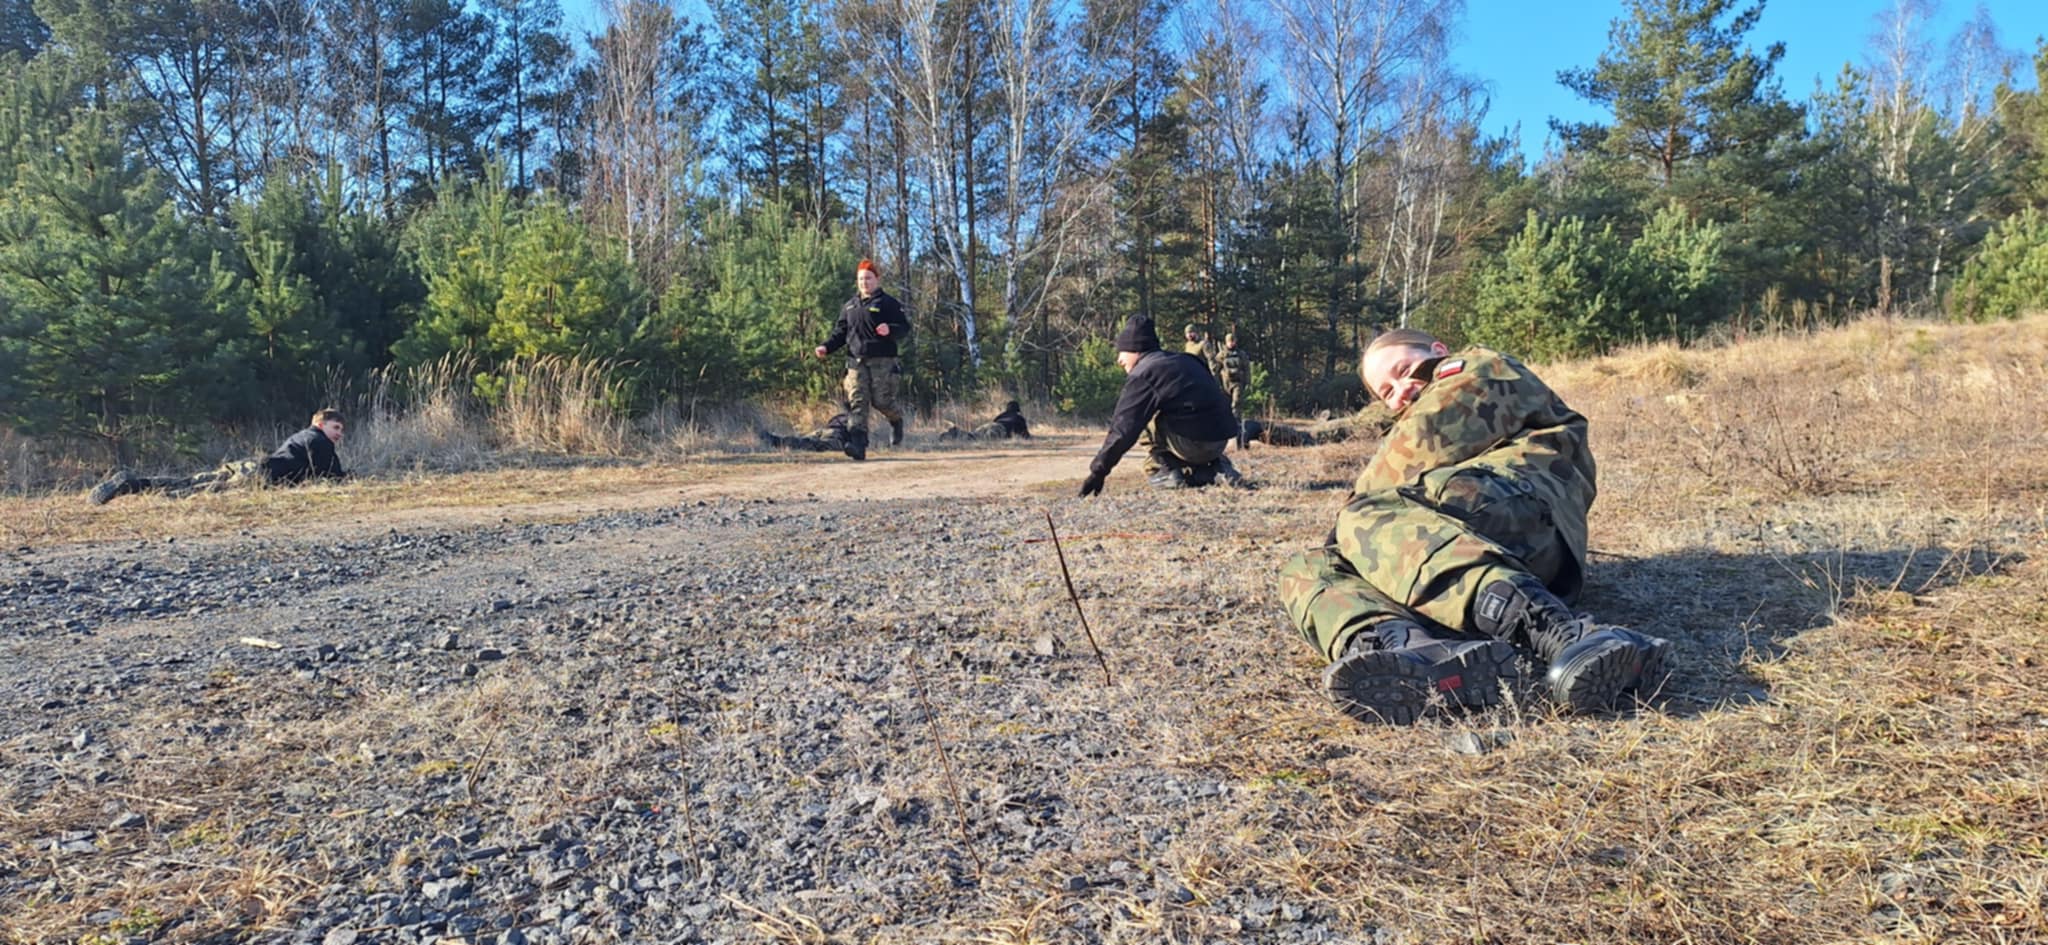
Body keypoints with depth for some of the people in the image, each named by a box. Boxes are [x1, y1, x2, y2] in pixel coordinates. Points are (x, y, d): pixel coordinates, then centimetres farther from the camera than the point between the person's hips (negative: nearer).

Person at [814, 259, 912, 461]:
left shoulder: (888, 303, 2)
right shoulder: (849, 306, 19)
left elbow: (905, 329, -4)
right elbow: (840, 333, 21)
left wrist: (890, 330, -25)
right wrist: (826, 347, 5)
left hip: (882, 361, -4)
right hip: (856, 362, 4)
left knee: (881, 401, -4)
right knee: (857, 401, -9)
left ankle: (896, 420, 31)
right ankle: (857, 444, -16)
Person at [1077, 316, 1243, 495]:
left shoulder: (1142, 375, -6)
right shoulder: (1186, 361, 20)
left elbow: (1123, 430, -11)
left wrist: (1098, 472, -8)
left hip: (1193, 442, -8)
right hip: (1220, 442, 8)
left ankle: (1168, 471, -1)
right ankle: (1215, 467, 9)